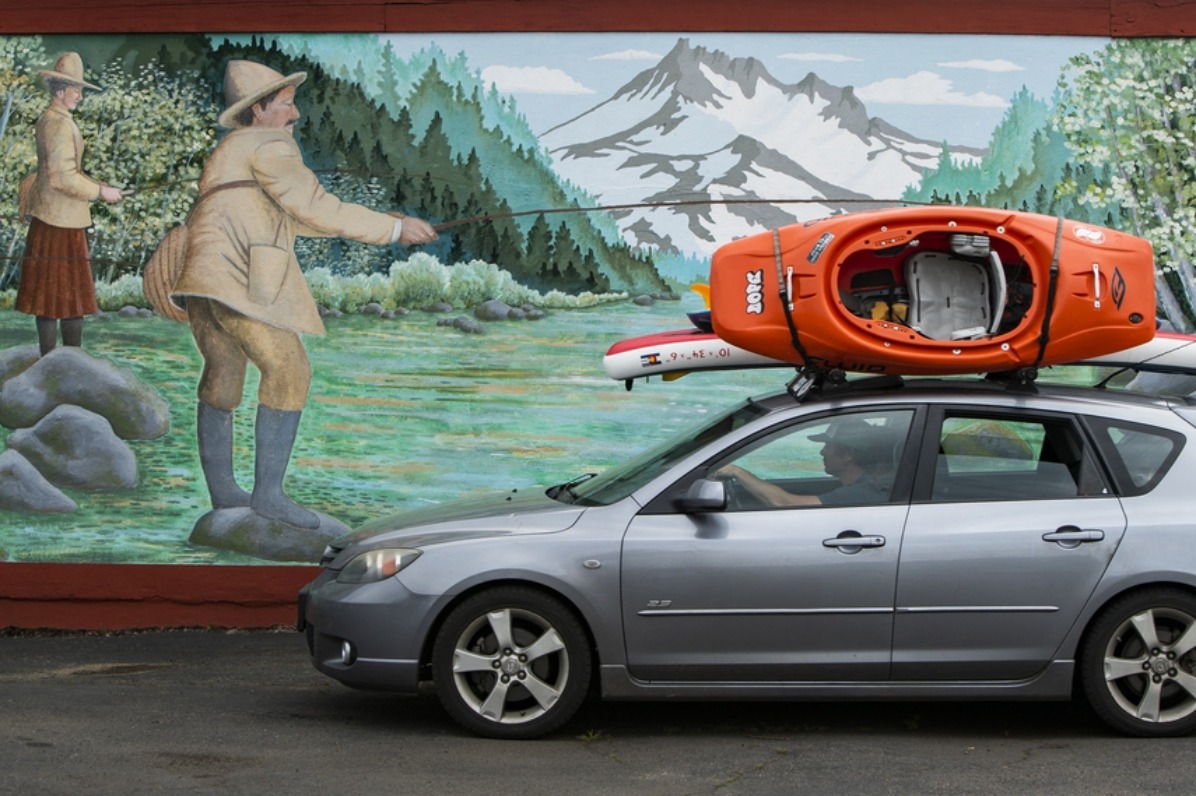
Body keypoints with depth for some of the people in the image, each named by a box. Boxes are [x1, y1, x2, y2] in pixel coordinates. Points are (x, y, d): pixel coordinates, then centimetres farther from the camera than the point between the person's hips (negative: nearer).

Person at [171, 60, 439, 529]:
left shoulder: (229, 152, 29)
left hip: (201, 279, 10)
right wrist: (394, 229, -1)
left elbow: (290, 219, 30)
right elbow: (316, 209, -7)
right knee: (287, 372, -7)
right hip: (240, 277, -10)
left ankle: (222, 491, 23)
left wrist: (378, 222, 28)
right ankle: (268, 493, -9)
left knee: (223, 375, 17)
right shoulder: (268, 146, -1)